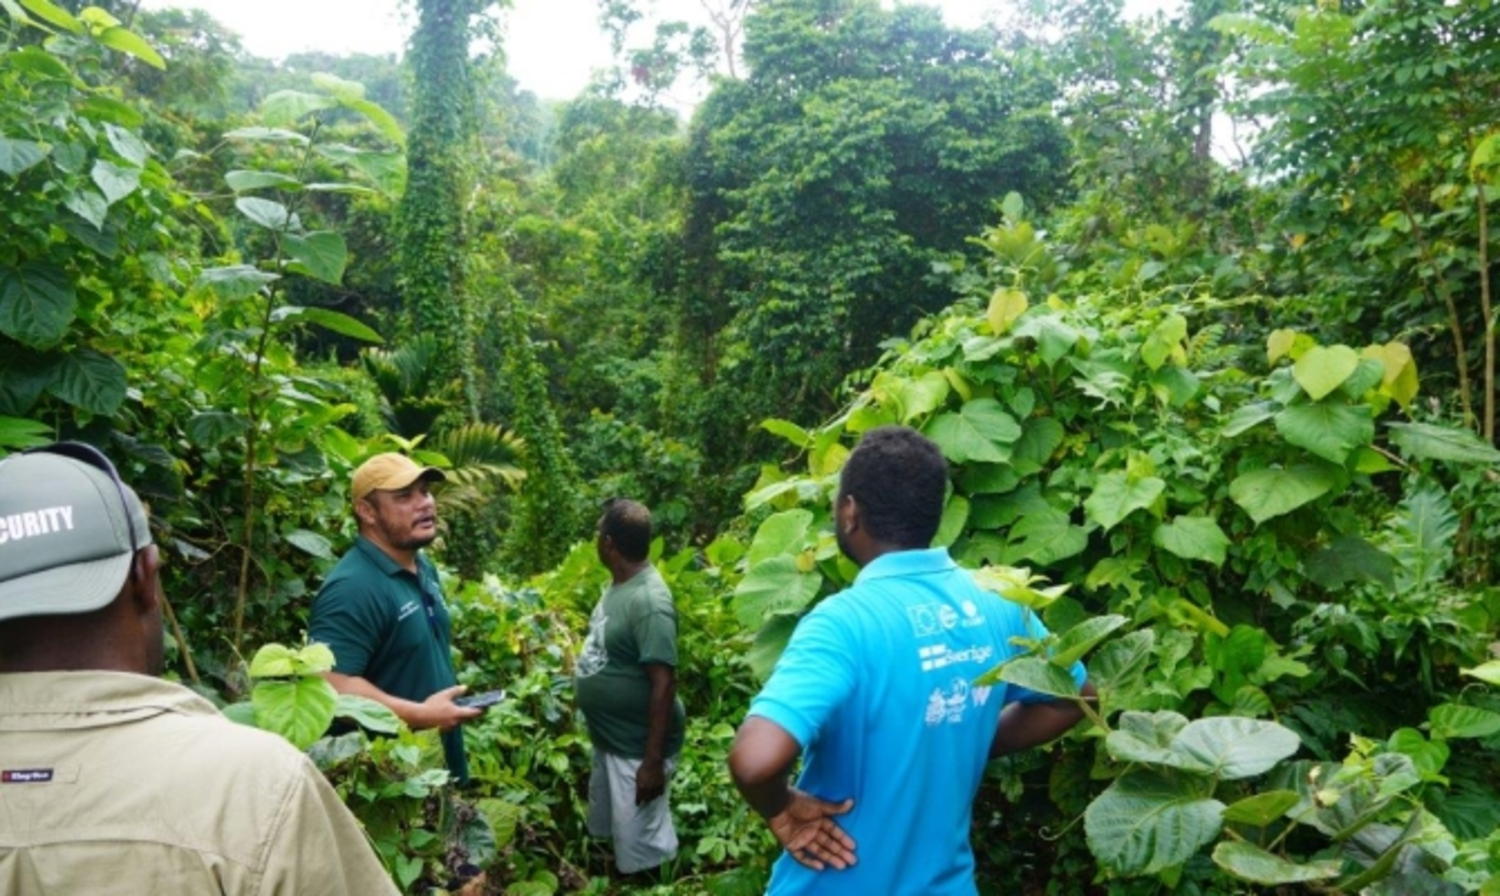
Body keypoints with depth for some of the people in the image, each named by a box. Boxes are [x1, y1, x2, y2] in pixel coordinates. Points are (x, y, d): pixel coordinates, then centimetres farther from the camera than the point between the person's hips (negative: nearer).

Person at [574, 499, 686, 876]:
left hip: (638, 747, -10)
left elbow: (663, 684, -28)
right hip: (608, 738, 10)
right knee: (607, 830, 26)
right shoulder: (618, 584, 1)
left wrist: (653, 761, -26)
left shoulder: (648, 601, -27)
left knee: (642, 850, 5)